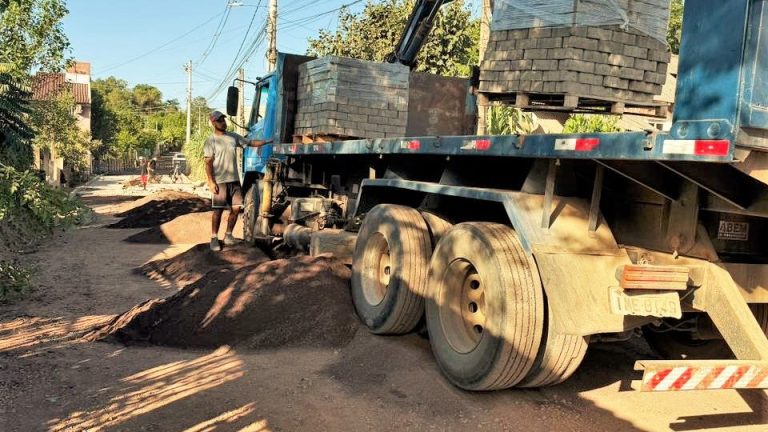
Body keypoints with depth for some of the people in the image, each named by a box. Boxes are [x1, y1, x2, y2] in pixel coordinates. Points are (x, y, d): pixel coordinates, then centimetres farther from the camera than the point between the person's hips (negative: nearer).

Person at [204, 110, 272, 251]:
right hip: (219, 181, -5)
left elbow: (251, 143, 16)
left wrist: (268, 141, 6)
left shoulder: (233, 136, 10)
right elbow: (208, 163, -8)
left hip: (234, 180, 5)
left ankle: (228, 235, 20)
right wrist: (211, 182, -15)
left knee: (236, 208, 5)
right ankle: (214, 238, 7)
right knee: (218, 210, -3)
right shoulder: (211, 141, -4)